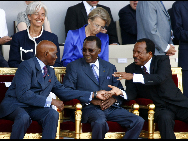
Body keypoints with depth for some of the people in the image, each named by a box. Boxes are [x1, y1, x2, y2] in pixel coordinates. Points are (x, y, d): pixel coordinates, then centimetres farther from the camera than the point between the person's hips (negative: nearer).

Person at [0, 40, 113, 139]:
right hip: (14, 105, -6)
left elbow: (62, 91, 14)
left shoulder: (50, 72, 14)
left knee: (53, 114, -25)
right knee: (24, 117, -39)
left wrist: (93, 95, 9)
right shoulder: (27, 66, -12)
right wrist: (50, 102, -21)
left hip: (35, 107, 6)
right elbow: (23, 94, -22)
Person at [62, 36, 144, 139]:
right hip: (89, 108, -4)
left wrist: (114, 99, -6)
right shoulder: (74, 67, 10)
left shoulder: (110, 67, 22)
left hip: (111, 107, 4)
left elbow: (120, 90, 20)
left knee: (138, 121, -18)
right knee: (100, 122, -39)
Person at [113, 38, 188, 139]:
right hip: (160, 108, 0)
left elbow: (160, 78, -22)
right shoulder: (131, 69, 7)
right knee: (165, 118, -36)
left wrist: (134, 77, -31)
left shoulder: (162, 60, -1)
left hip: (179, 104, 0)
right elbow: (131, 95, 0)